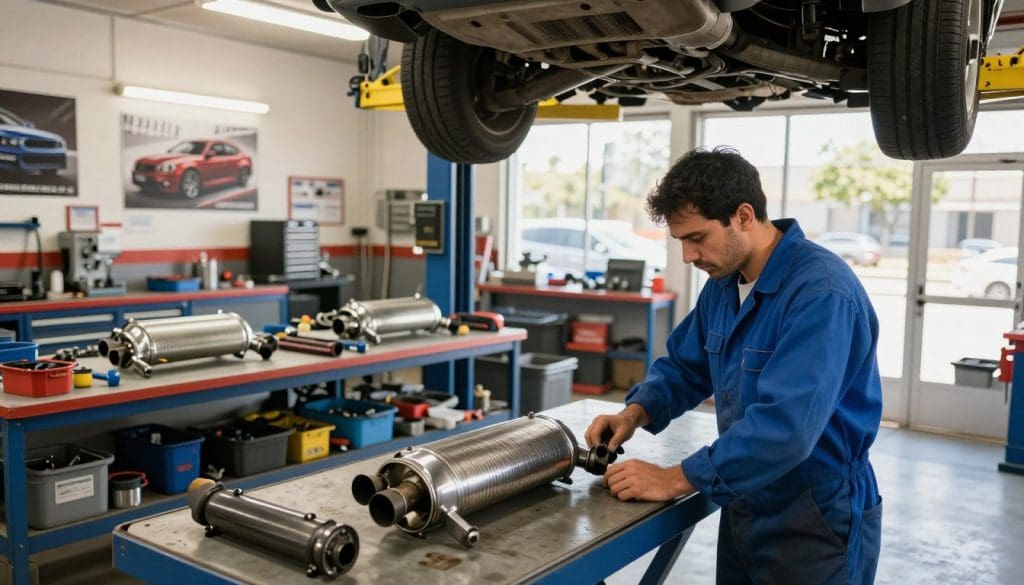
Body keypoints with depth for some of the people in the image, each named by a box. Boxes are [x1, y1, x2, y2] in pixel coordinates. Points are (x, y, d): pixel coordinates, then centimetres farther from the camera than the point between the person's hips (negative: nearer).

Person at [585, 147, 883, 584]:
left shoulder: (821, 292, -26)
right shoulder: (724, 283, 2)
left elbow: (785, 426, -34)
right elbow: (683, 365, 14)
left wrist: (674, 480, -28)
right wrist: (636, 412, -6)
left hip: (815, 524, -8)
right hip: (744, 511, 8)